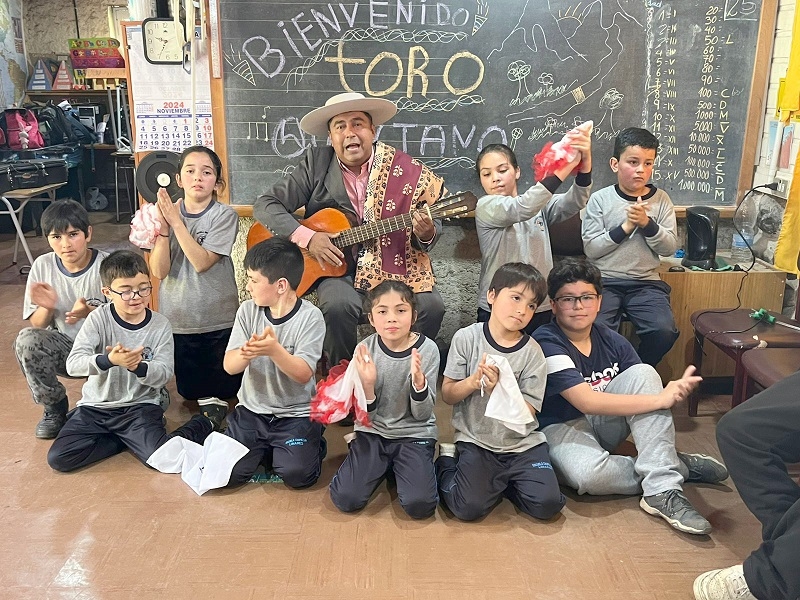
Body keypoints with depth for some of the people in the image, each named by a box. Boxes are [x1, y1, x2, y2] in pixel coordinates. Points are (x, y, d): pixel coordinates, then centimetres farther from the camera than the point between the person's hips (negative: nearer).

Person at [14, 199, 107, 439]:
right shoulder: (43, 266, -5)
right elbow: (37, 325, 2)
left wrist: (89, 312, -32)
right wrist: (46, 308, -22)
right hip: (64, 346, 3)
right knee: (26, 340, -24)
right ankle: (55, 408, -1)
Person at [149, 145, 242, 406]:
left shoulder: (225, 215, -10)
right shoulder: (167, 213, -1)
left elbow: (202, 262, -21)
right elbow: (159, 271, -9)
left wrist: (176, 222, -22)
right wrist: (164, 227, -20)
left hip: (219, 321, -3)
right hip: (177, 320, 3)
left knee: (225, 390, 9)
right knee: (190, 391, 14)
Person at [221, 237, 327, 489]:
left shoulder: (310, 317, -14)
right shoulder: (248, 310, -3)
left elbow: (303, 374, -20)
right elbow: (229, 366, -8)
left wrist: (274, 350, -39)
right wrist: (245, 354, -32)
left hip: (296, 413, -3)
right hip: (252, 409, 4)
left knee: (297, 474, -21)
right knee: (226, 472, -11)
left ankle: (311, 445, 12)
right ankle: (263, 448, 19)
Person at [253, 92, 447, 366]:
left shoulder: (405, 170, -2)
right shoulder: (317, 163, -1)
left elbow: (432, 227, 3)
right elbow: (265, 205, -2)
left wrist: (425, 234, -22)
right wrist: (307, 237, -16)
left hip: (393, 266, 1)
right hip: (337, 267, 0)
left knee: (430, 306, -23)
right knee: (339, 304, -31)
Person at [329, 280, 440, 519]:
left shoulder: (427, 349, -13)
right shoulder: (365, 350, -9)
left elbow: (422, 415, -9)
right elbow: (365, 415, -7)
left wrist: (419, 381, -29)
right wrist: (367, 384, -27)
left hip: (414, 434, -1)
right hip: (372, 432, 1)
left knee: (419, 505, -20)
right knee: (345, 499, -14)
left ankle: (398, 466, 11)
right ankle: (384, 466, 15)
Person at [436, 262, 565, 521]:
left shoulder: (532, 351, -5)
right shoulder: (466, 338, -6)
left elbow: (527, 412, -7)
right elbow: (447, 395, -2)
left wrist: (498, 388, -24)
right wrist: (472, 382, -22)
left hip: (522, 444, 2)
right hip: (475, 441, -2)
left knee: (547, 504, -15)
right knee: (469, 507, -19)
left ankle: (499, 481, 12)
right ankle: (447, 463, 11)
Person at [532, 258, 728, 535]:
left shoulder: (612, 341, -2)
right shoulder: (546, 344, -21)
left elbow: (644, 386, -1)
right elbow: (587, 401, -29)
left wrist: (673, 390, -27)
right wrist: (660, 399, -29)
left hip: (604, 423, 6)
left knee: (644, 373, -18)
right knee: (589, 473, -39)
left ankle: (662, 490, -25)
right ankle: (679, 466, -12)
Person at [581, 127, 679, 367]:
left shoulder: (661, 199, 7)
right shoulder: (600, 199, 0)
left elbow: (670, 248, 2)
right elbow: (590, 248, -5)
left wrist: (647, 223, -13)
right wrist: (625, 227, -13)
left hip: (646, 282, 2)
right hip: (604, 281, -2)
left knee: (664, 332, -21)